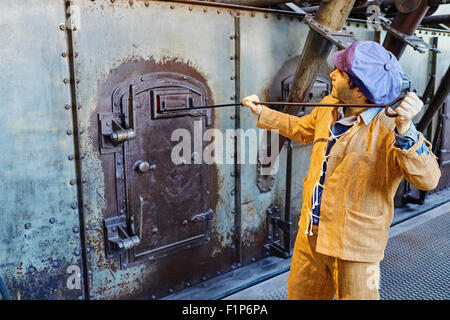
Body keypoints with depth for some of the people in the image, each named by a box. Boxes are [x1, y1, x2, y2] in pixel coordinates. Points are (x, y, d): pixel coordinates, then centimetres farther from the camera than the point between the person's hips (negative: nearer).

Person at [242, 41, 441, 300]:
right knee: (300, 293, 23)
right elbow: (301, 128, 20)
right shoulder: (329, 106, 0)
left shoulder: (389, 127, -23)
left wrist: (405, 129, -47)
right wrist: (262, 112, 22)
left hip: (355, 246, -7)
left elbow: (428, 179, -33)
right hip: (311, 233, 7)